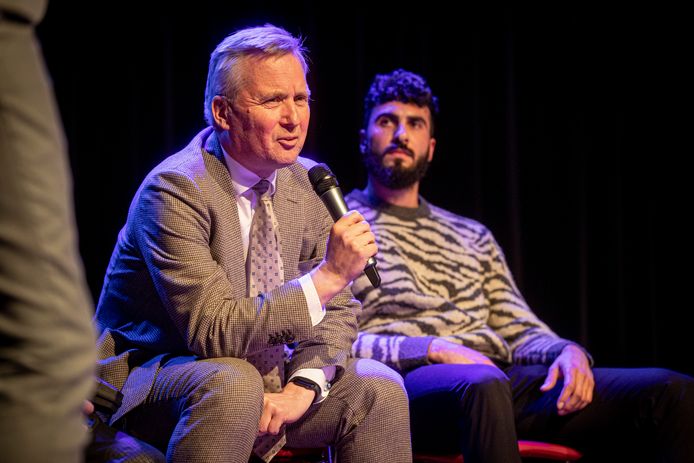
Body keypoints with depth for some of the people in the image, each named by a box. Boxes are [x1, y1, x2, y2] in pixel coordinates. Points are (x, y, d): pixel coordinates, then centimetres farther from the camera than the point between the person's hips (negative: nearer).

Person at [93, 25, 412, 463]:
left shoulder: (306, 184, 2)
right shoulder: (174, 189, -19)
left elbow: (336, 310, 5)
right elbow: (214, 329, -26)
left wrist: (303, 385, -14)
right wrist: (327, 275, -31)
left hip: (263, 369, 6)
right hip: (152, 374, -6)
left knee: (378, 386, -12)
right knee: (232, 382, -36)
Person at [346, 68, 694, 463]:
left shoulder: (473, 237, 29)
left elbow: (522, 332, 23)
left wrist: (568, 352, -1)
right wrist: (433, 349, -15)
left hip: (504, 377, 5)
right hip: (410, 382, -5)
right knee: (482, 384, -44)